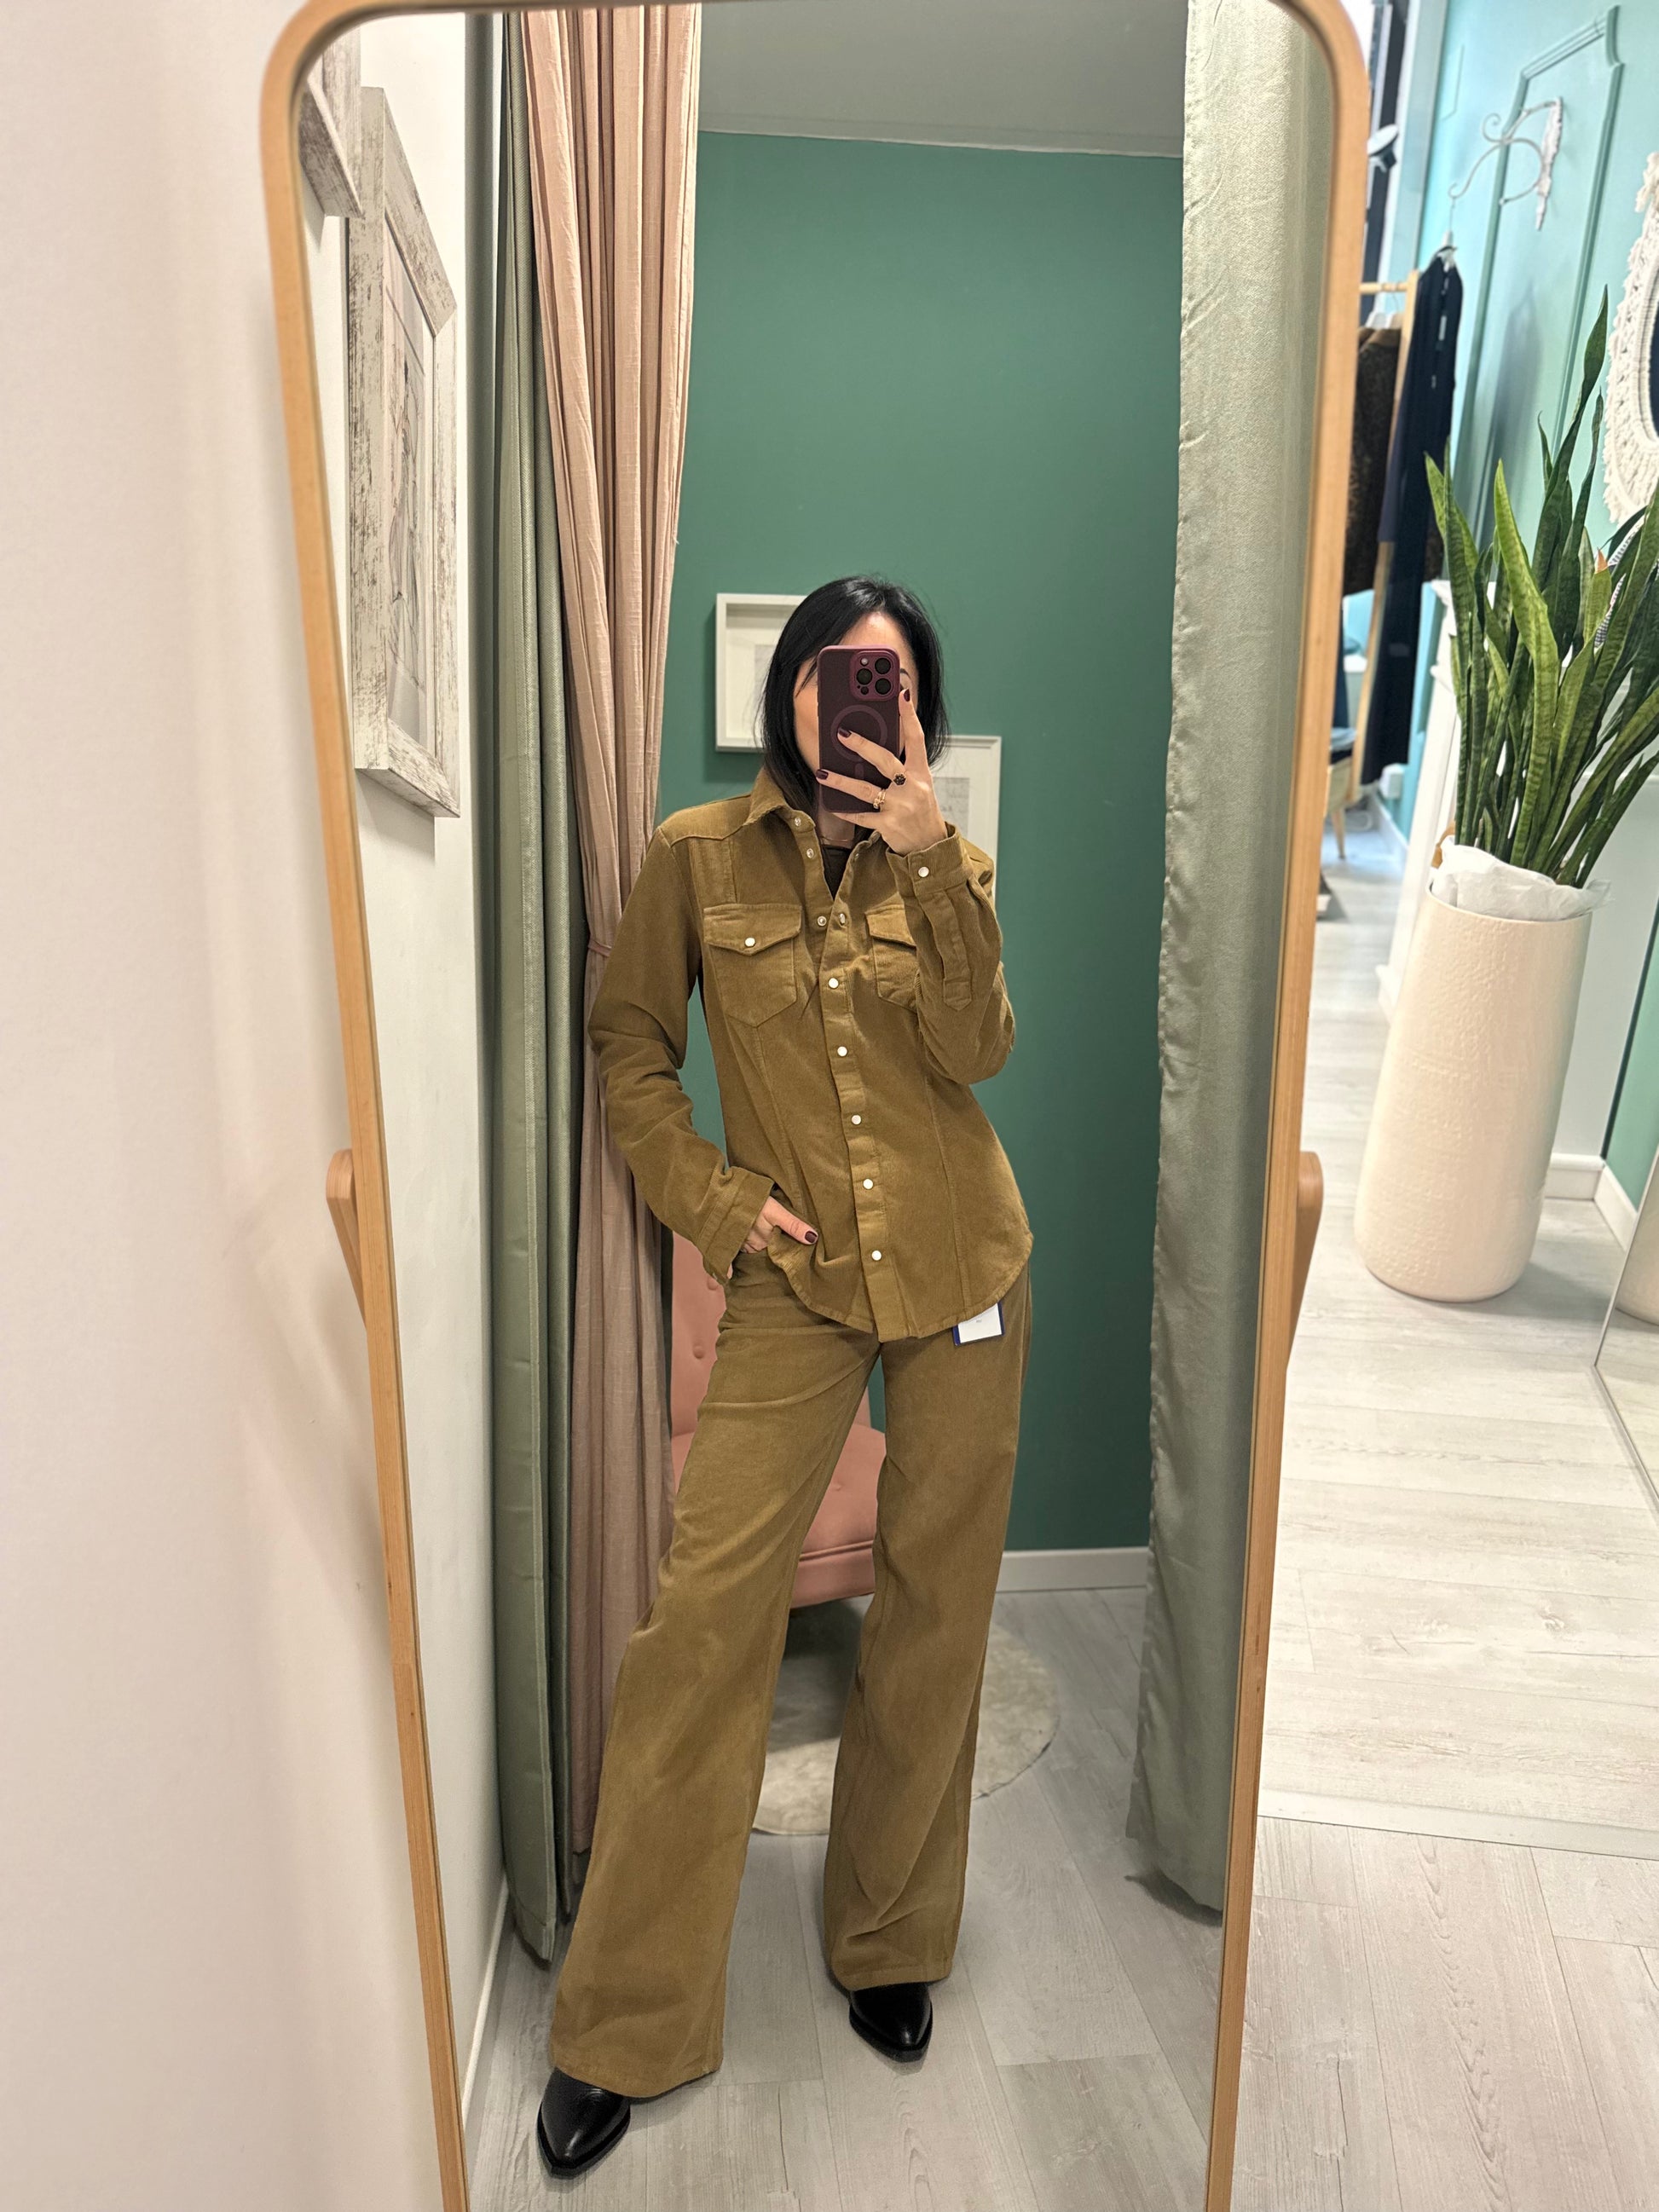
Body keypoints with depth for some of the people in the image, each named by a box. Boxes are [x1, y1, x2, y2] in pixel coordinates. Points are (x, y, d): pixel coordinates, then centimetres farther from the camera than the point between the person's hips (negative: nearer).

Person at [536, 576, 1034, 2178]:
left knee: (936, 1602, 10)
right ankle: (623, 2025, 15)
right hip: (793, 1281, -1)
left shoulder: (947, 864, 4)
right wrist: (709, 1197, -5)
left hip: (961, 1271, 2)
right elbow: (628, 1043, 6)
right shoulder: (698, 856, 0)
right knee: (706, 1604, -5)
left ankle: (892, 1940, 34)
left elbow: (976, 1054, -11)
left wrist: (927, 855, -19)